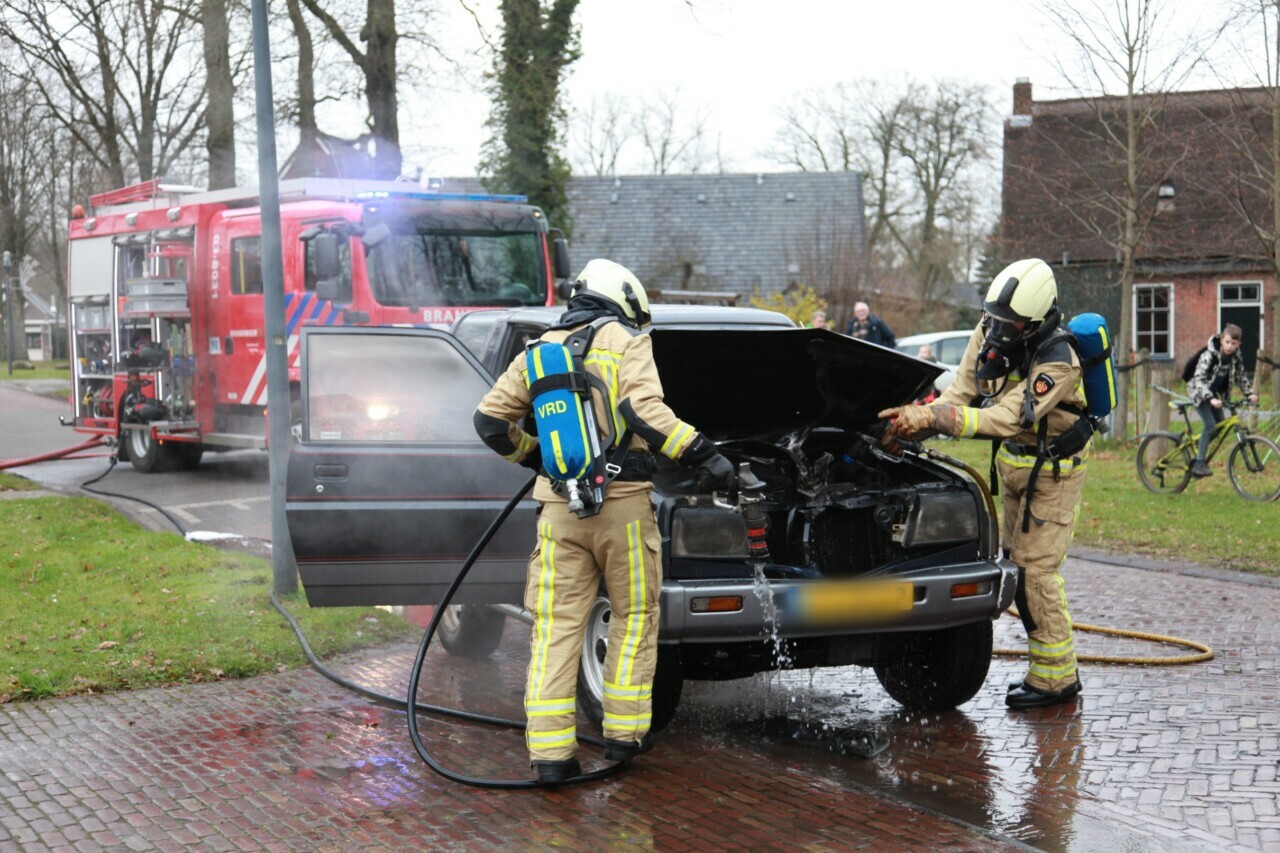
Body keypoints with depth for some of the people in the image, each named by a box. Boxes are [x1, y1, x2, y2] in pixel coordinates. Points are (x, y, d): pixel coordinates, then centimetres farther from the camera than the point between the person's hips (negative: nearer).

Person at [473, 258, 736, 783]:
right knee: (635, 617, 13)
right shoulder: (626, 342, 2)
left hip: (559, 506, 4)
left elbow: (490, 419, 16)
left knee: (556, 626, 5)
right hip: (622, 502, -3)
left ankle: (550, 751, 2)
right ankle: (624, 732, 16)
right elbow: (645, 411, -15)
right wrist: (703, 455, -14)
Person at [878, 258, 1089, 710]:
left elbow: (1004, 419, -38)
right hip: (1014, 460, 8)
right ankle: (1051, 667, 21)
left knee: (1035, 569, -10)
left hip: (1053, 469, -8)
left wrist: (930, 416, -46)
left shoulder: (1056, 363, -31)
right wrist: (915, 424, -26)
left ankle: (1055, 677, 0)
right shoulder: (988, 333, -10)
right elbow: (961, 394, -9)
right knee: (1016, 561, 11)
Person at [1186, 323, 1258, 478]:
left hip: (1214, 393, 7)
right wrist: (1211, 398, -45)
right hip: (1199, 392, -7)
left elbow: (1240, 376, 7)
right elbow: (1199, 379, -34)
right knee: (1210, 424, -18)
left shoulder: (1236, 356, -7)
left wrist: (1249, 393, -6)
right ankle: (1199, 464, -17)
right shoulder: (1209, 355, -27)